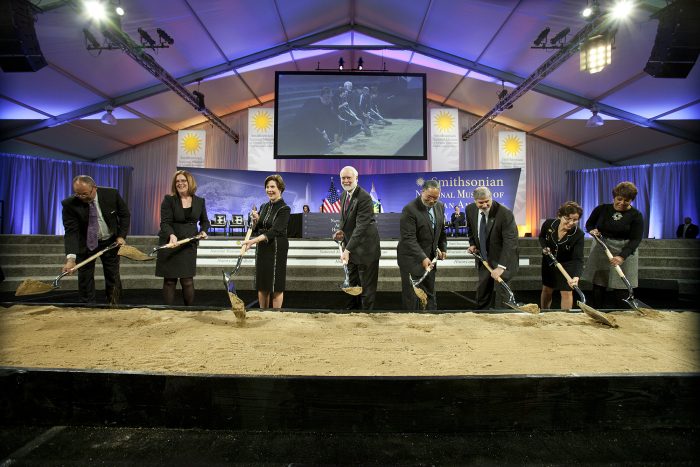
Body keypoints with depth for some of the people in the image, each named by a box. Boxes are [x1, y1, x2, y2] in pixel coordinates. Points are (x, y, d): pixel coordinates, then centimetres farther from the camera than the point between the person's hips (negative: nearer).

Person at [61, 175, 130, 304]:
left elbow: (125, 215, -3)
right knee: (85, 279, 2)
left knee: (113, 277, 7)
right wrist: (71, 258, -36)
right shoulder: (70, 204, -21)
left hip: (111, 241, 1)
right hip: (85, 243, 0)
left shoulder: (111, 194, -18)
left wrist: (121, 236, -12)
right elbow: (71, 232, -25)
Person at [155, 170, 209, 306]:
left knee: (187, 280, 2)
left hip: (189, 245, 1)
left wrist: (203, 231, -2)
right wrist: (171, 235, -30)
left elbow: (204, 221, 19)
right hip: (170, 244, -1)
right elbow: (165, 222, -11)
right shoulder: (168, 200, -3)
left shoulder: (200, 201, 6)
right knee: (169, 280, 5)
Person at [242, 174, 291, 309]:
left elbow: (274, 231, -22)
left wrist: (253, 241, -31)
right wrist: (255, 220, -7)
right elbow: (256, 230, 14)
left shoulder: (284, 209, -10)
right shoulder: (264, 207, 10)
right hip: (261, 249, 6)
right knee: (262, 285, 10)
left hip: (277, 250, -6)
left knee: (276, 285, 1)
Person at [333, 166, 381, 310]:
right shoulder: (344, 194, 5)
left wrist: (348, 249, -32)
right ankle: (354, 305, 39)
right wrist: (340, 230, -4)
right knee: (353, 282, 22)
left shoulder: (364, 197, -23)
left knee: (367, 285, 5)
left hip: (365, 247, -8)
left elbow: (361, 226, -28)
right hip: (351, 245, 8)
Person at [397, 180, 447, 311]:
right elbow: (409, 238, -24)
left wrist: (443, 248, 13)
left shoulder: (440, 206, 3)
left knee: (430, 294, 14)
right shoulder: (410, 209, -19)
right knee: (411, 296, 1)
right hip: (411, 259, -6)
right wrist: (422, 258, -30)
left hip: (430, 257, 6)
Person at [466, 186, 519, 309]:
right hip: (484, 260, 5)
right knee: (481, 293, 14)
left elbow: (510, 242, -28)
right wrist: (472, 244, 0)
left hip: (502, 261, -5)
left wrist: (501, 266, -34)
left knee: (500, 294, -2)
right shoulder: (470, 209, -7)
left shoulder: (505, 213, -24)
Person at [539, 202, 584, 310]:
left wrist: (576, 276, -48)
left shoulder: (578, 235, -27)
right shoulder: (548, 224, -21)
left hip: (567, 265, -2)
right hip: (548, 262, 3)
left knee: (567, 292, 1)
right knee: (546, 290, 16)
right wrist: (544, 247, -18)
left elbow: (578, 259, -32)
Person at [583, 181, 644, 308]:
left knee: (621, 289, -2)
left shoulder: (636, 216, -5)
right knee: (598, 287, 6)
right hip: (600, 253, 2)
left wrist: (622, 256, -25)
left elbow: (636, 239, -10)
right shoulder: (602, 209, 2)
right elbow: (589, 224, 16)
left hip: (624, 254, -2)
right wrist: (592, 230, -9)